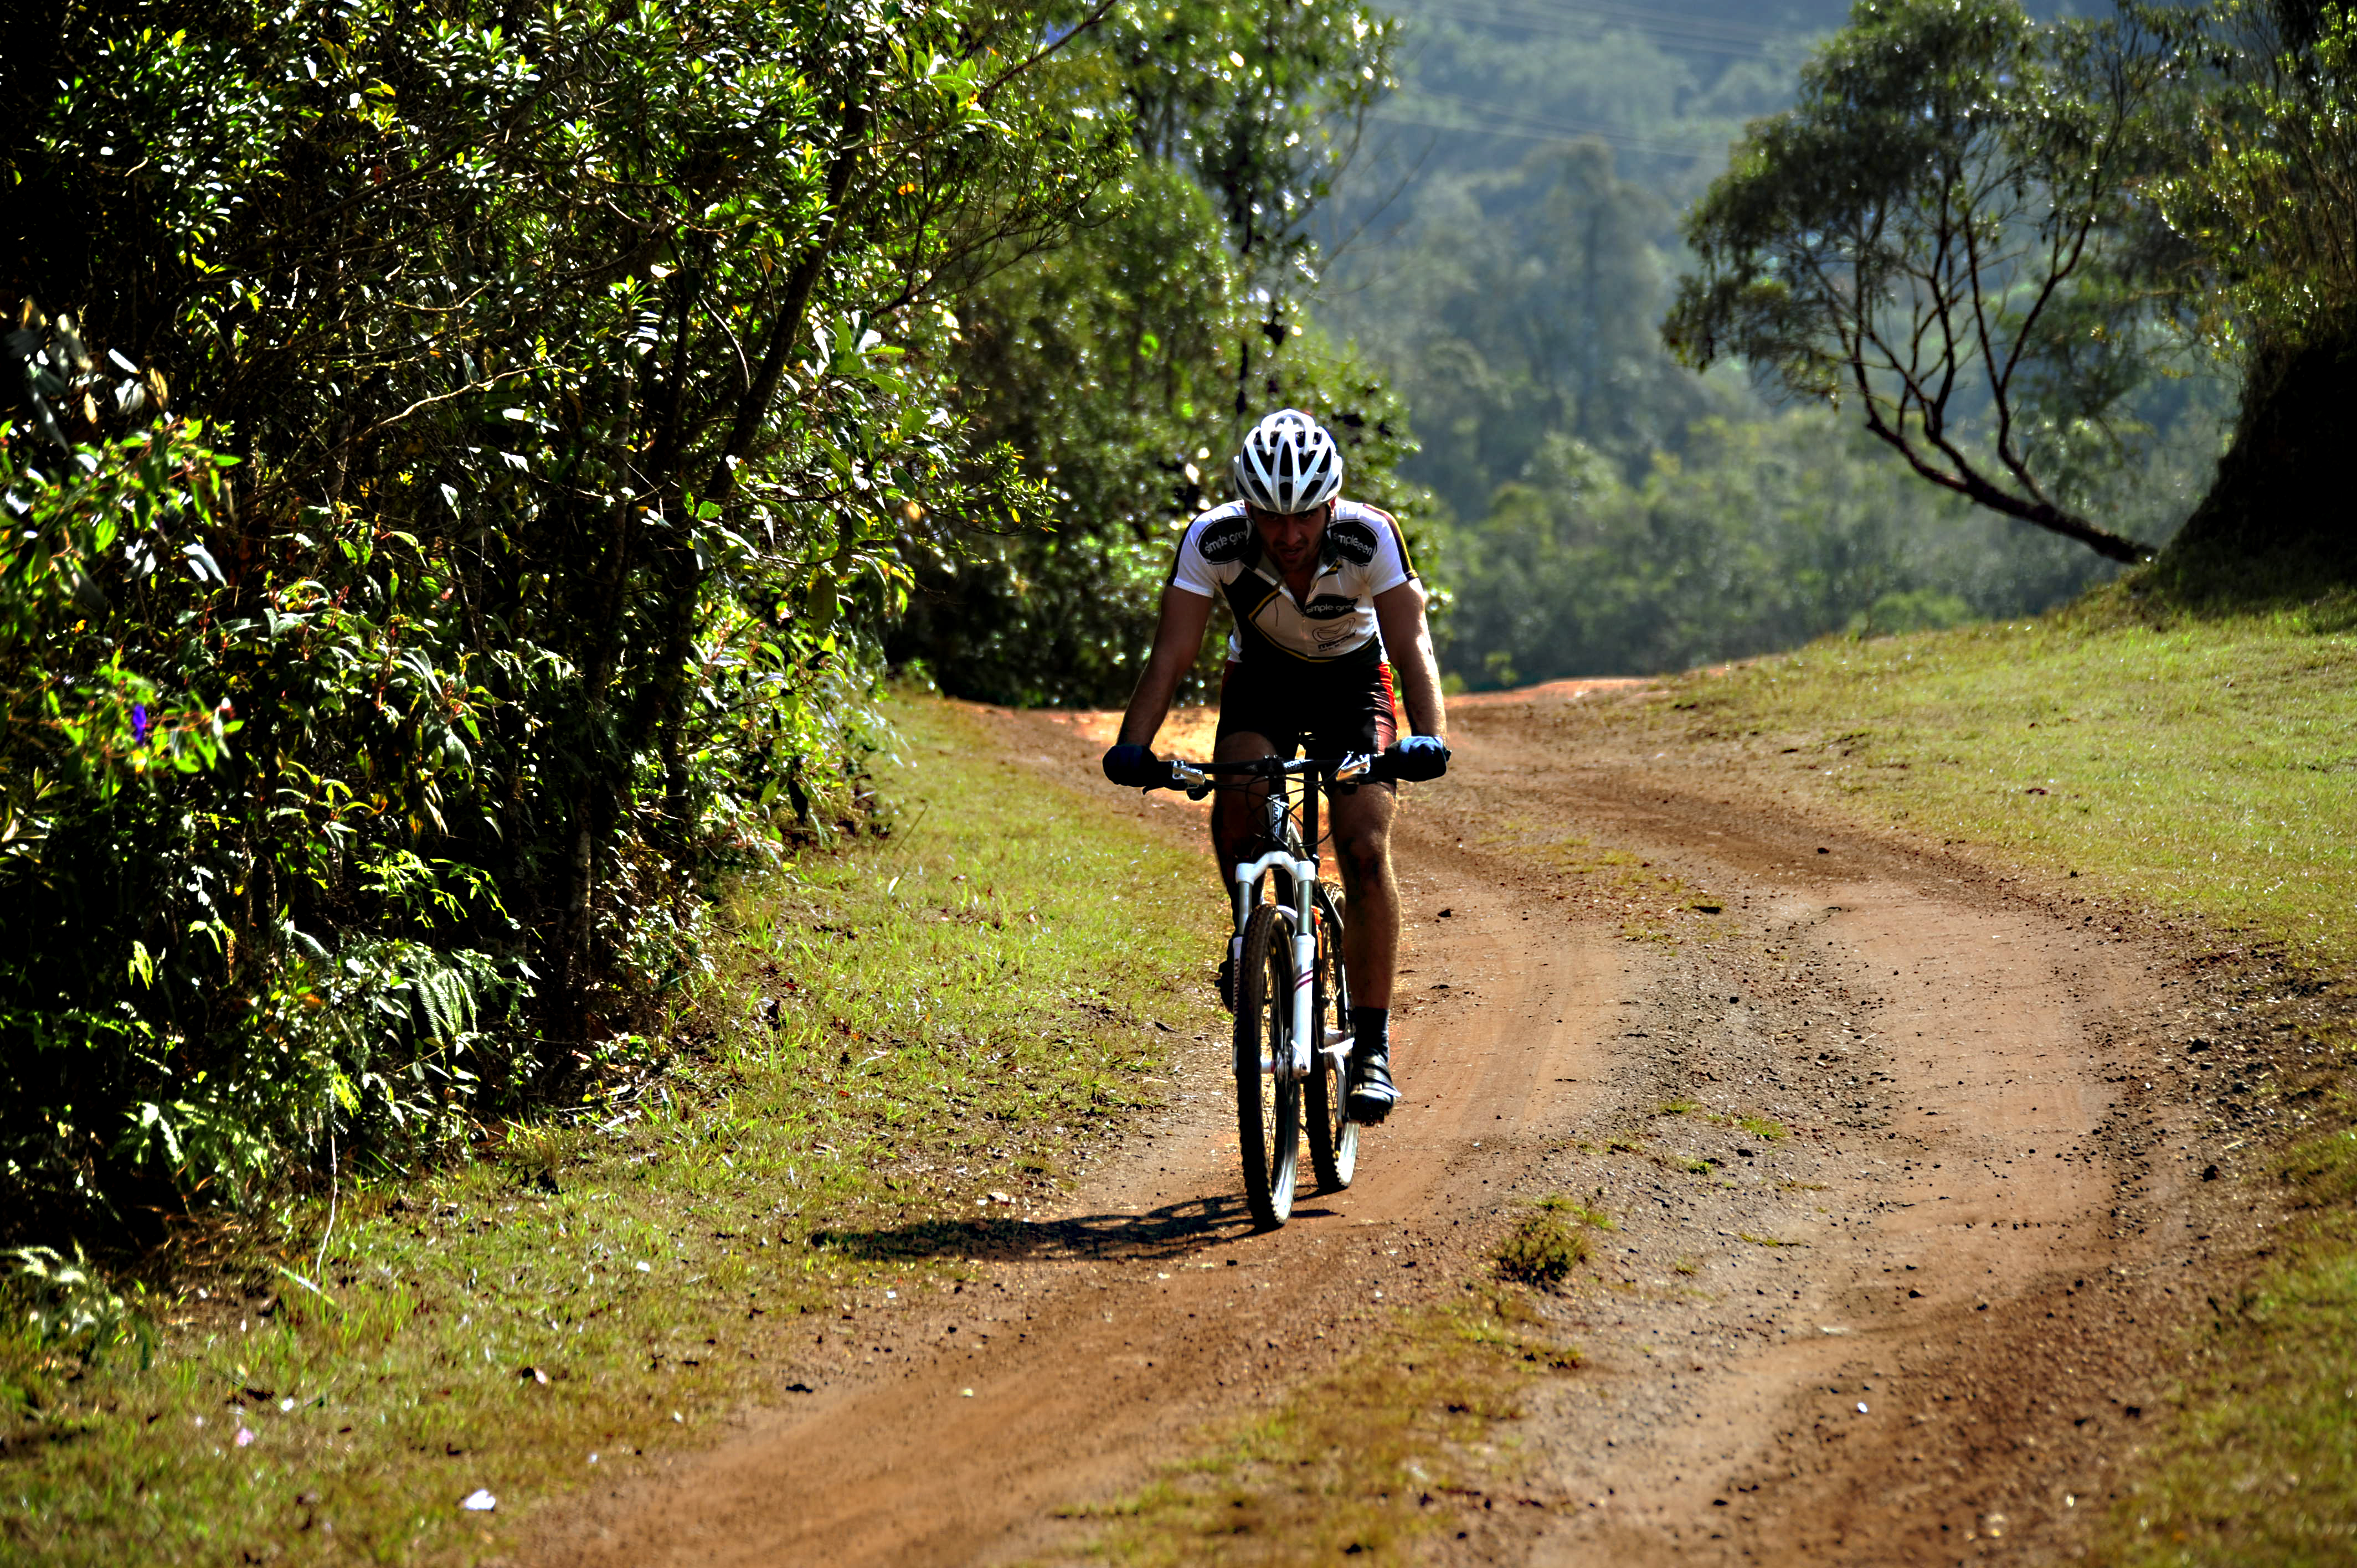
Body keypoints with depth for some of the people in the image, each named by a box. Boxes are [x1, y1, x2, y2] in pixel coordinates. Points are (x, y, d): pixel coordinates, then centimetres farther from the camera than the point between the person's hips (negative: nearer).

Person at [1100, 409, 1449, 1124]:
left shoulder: (1371, 537, -32)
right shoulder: (1211, 541, -29)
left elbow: (1412, 644, -35)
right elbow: (1171, 654, -28)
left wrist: (1427, 736, -52)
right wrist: (1133, 746, -43)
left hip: (1352, 677, -1)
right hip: (1263, 675, 1)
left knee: (1365, 851, -18)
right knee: (1236, 805, -28)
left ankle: (1371, 1044, -10)